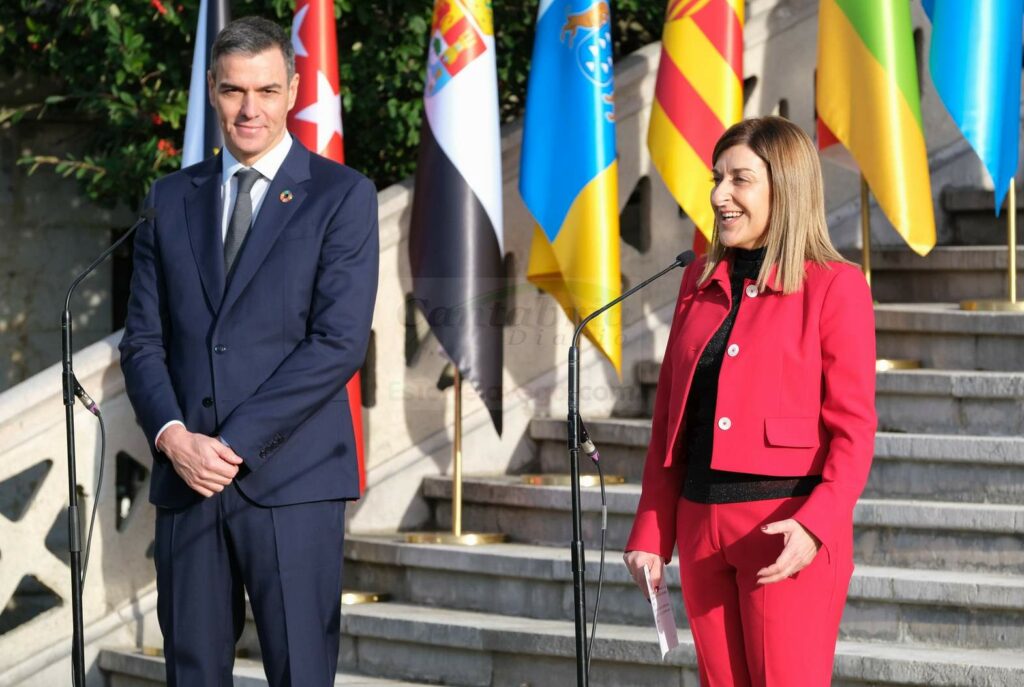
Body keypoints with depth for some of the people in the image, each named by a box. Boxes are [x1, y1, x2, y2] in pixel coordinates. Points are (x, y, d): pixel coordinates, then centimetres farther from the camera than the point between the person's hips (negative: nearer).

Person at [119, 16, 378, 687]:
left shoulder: (342, 196, 2)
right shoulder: (171, 199, 14)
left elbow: (340, 342, -7)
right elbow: (143, 340, 11)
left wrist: (235, 444, -12)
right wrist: (173, 436, -8)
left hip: (292, 478, -3)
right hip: (188, 477, 4)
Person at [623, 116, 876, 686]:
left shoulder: (833, 286, -4)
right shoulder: (701, 282, 13)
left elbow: (853, 429, -9)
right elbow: (670, 417, 15)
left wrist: (815, 525, -23)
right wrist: (651, 532, 9)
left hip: (787, 534, -6)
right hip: (702, 527, 6)